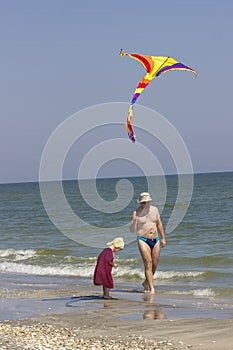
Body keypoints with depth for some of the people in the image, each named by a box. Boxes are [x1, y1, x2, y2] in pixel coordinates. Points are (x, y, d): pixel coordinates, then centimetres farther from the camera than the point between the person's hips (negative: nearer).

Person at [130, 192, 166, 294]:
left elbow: (159, 224, 14)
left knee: (155, 264, 7)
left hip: (155, 240, 4)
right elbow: (132, 230, -6)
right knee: (148, 264, -13)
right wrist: (133, 220, -25)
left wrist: (163, 238, 11)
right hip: (143, 240, -4)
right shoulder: (137, 213, -5)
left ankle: (146, 283, 30)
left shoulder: (154, 209, 7)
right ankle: (152, 288, -14)